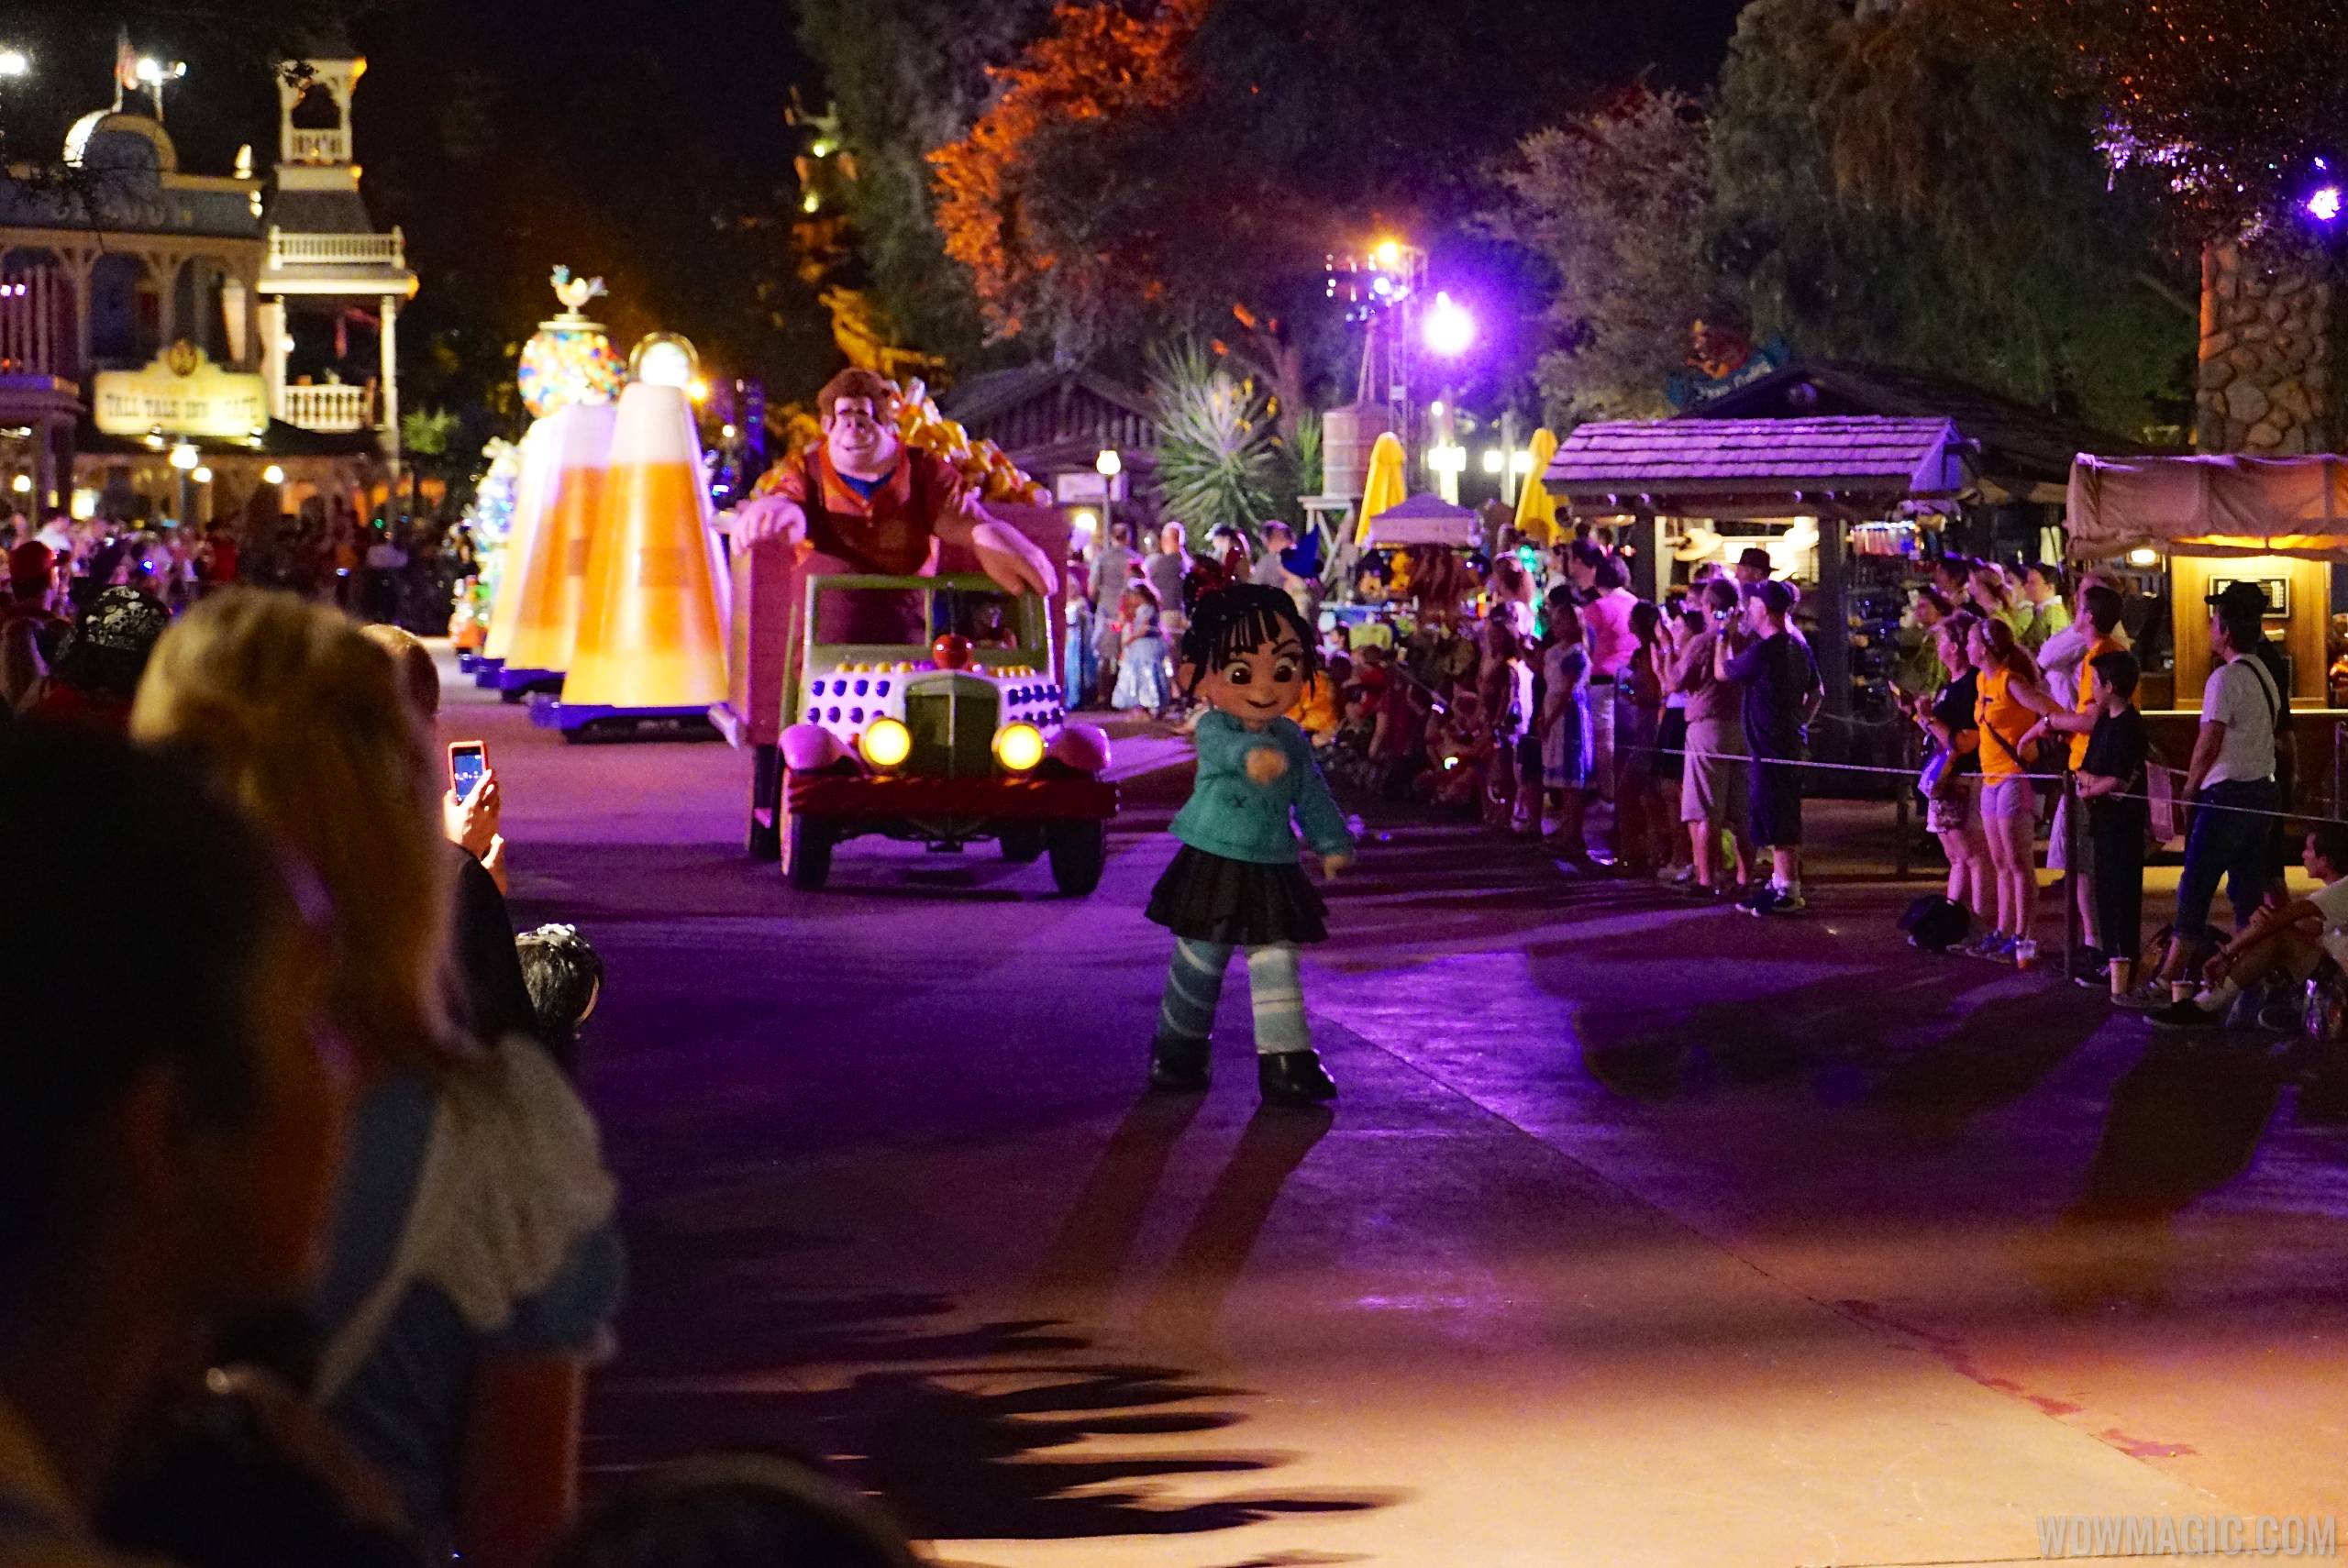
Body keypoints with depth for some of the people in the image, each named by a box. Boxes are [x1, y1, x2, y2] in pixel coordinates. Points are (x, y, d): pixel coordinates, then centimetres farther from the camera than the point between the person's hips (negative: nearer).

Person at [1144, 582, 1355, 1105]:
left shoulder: (1292, 741, 3)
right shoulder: (1214, 730, -14)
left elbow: (1311, 795, 16)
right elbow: (1227, 748, -38)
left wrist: (1334, 843, 19)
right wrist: (1254, 757, -60)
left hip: (1272, 872, 4)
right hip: (1214, 867, -4)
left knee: (1277, 965, -1)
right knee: (1199, 965, 7)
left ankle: (1286, 1062, 1)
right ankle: (1177, 1052, 24)